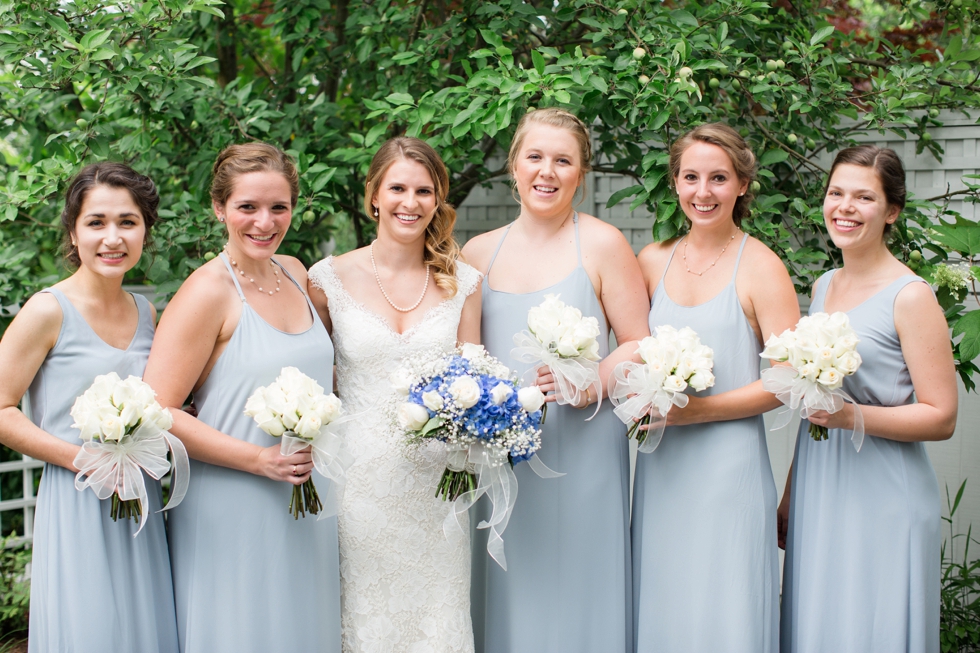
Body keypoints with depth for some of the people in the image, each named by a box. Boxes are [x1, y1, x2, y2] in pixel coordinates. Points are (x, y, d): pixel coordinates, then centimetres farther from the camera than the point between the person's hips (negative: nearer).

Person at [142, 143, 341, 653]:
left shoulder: (294, 273, 7)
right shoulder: (207, 291, -14)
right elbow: (157, 413, -18)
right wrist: (258, 459, -19)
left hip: (307, 502, 7)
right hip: (234, 511, -7)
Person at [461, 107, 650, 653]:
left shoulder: (602, 245, -1)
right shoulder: (478, 253, 10)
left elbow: (638, 346, -2)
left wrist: (589, 384, -19)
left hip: (580, 454, -3)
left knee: (574, 593, 2)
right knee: (505, 598, 8)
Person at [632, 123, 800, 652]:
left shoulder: (759, 267, -5)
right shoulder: (652, 262, 9)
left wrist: (695, 411, -14)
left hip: (729, 464, -4)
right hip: (660, 466, 4)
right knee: (662, 609, 8)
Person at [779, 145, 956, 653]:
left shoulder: (910, 296, -10)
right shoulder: (823, 286, 11)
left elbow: (941, 418, -11)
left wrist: (852, 417, -24)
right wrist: (789, 494, 20)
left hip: (882, 499, -6)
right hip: (817, 494, 7)